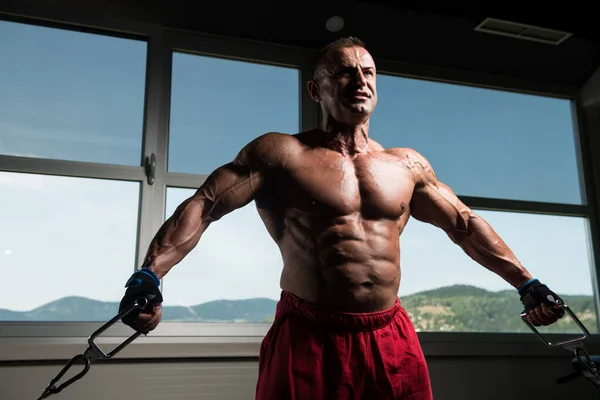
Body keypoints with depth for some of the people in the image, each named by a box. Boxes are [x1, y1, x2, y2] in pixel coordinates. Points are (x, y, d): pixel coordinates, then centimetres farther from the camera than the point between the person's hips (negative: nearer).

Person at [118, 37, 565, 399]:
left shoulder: (407, 164, 11)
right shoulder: (280, 152, -2)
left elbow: (464, 223, 19)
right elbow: (202, 205, -9)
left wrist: (526, 282, 15)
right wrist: (148, 276, -23)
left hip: (392, 342, 4)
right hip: (308, 339, -4)